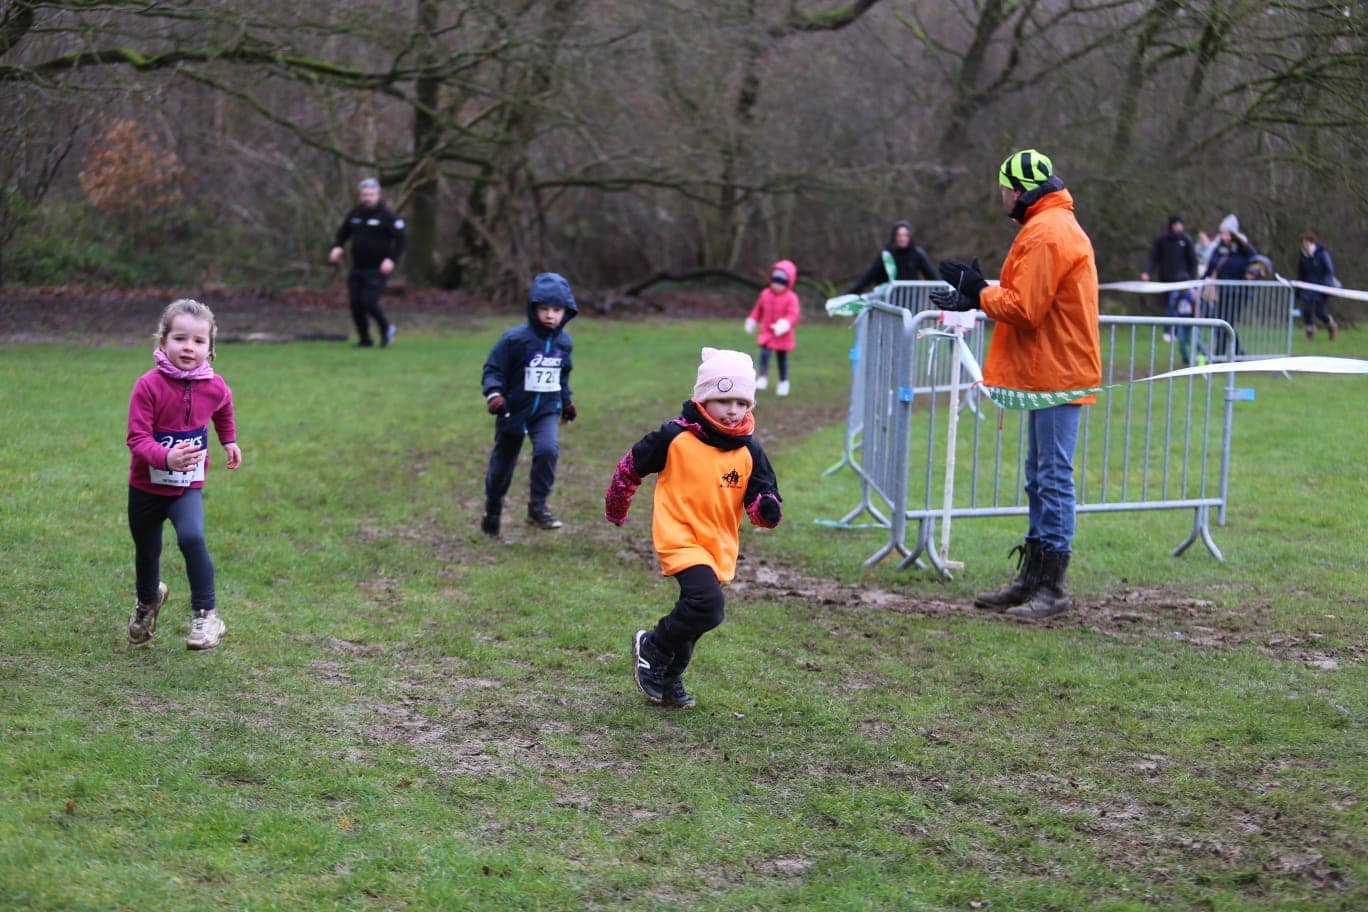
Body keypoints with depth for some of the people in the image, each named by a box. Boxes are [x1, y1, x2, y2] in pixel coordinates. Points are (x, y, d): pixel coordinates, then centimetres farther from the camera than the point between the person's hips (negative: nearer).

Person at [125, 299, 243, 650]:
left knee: (192, 538, -26)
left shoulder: (214, 387, -8)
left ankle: (206, 614, -16)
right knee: (146, 551, 18)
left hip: (188, 486, 1)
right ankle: (148, 600, 50)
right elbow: (137, 438, -26)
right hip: (147, 485, 0)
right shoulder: (148, 386, -21)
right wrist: (166, 457, -43)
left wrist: (229, 440, 26)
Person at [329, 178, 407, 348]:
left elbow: (402, 239, -10)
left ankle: (386, 329, 12)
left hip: (378, 269, -6)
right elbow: (343, 233, 21)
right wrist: (337, 247, 0)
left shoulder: (387, 216, -9)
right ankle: (364, 339, 14)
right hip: (357, 268, 6)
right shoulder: (355, 213, 8)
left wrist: (392, 259, -22)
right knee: (355, 303, -1)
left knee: (368, 302, -15)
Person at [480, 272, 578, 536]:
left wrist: (567, 401, 26)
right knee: (502, 465, 12)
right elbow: (493, 369, -13)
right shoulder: (515, 339, -17)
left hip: (547, 410, 2)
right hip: (514, 411, -2)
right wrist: (494, 394, -29)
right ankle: (492, 513, 36)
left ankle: (538, 507, -14)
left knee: (548, 449, -26)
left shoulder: (563, 342, 0)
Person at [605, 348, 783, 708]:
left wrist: (768, 509, -24)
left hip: (720, 548, 6)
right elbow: (630, 467, 4)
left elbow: (759, 504, 1)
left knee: (692, 615, 16)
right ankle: (651, 647, -1)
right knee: (707, 605, -25)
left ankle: (669, 678, 38)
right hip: (680, 540, -6)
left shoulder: (749, 452, 2)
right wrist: (615, 510, 15)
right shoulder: (675, 438, -10)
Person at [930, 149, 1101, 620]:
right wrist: (977, 297, 12)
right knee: (1040, 478, 14)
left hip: (1058, 375, -11)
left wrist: (980, 293, -6)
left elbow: (1024, 309, -20)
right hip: (1050, 373, 11)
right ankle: (1031, 579, 19)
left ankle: (1052, 588, -6)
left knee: (1053, 477, -8)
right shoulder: (1059, 227, 18)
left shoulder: (1045, 234, -16)